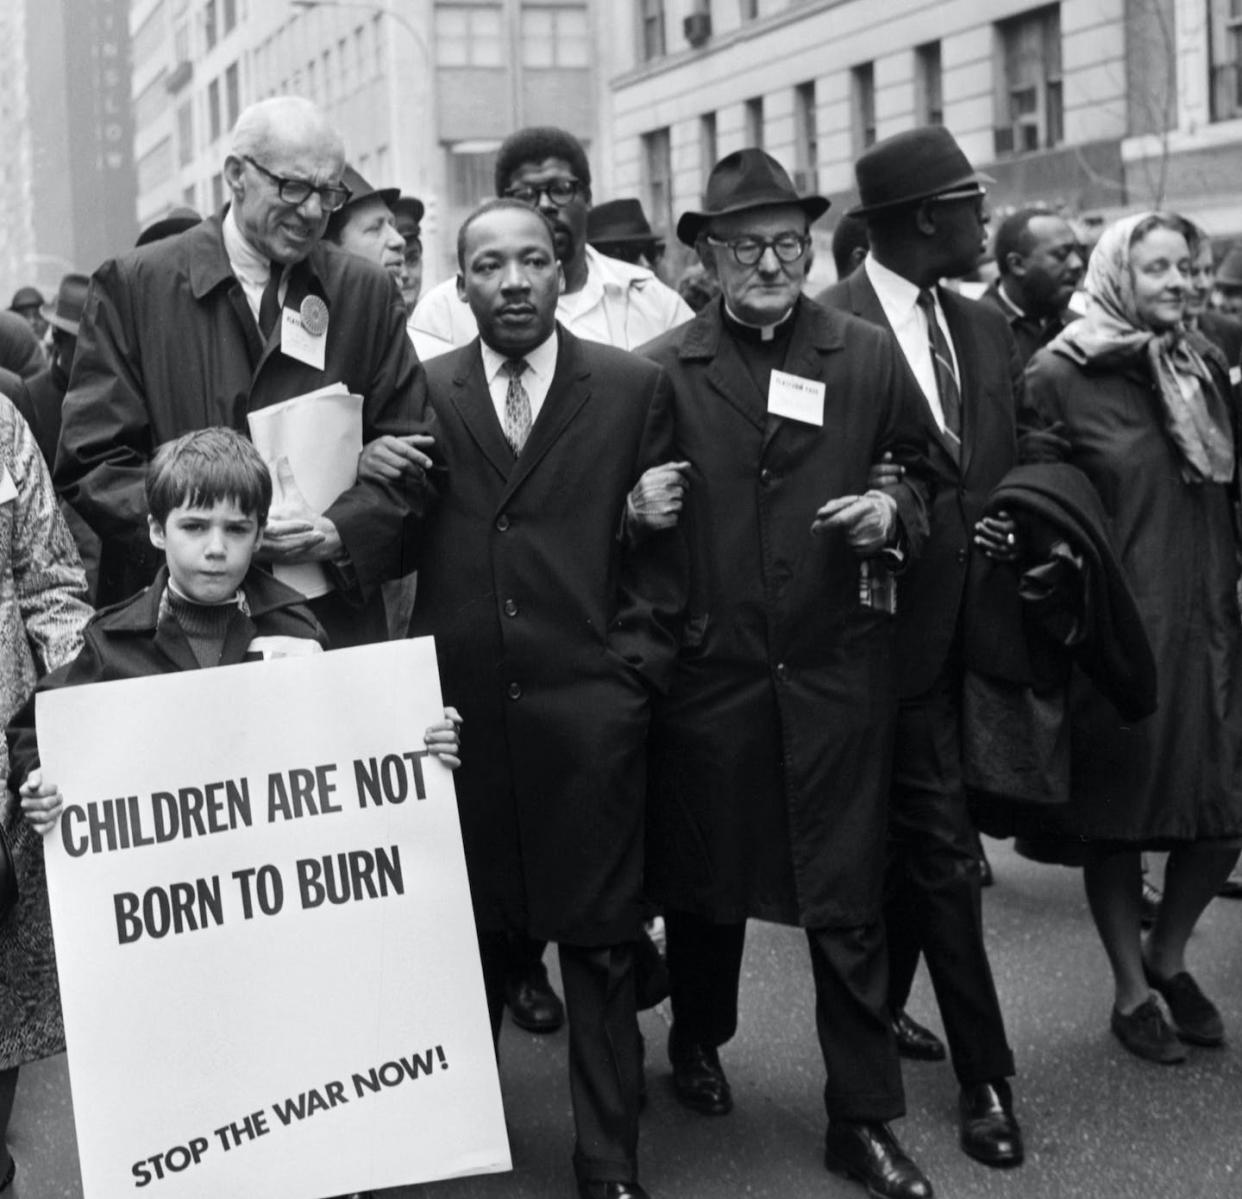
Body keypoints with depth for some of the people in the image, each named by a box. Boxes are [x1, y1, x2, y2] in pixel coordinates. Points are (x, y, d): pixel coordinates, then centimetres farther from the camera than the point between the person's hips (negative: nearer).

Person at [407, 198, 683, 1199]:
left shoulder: (635, 390, 4)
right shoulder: (422, 395, 6)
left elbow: (661, 552, 3)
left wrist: (630, 674, -4)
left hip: (590, 715, -1)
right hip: (461, 714, 1)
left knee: (601, 947, 5)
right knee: (469, 939, 10)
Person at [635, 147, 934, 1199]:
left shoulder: (870, 357, 3)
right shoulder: (660, 369, 0)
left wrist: (896, 512, -9)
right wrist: (635, 508, -14)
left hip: (837, 672, 0)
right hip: (706, 671, 0)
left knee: (848, 902, 3)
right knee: (702, 881, 16)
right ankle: (698, 1041, 42)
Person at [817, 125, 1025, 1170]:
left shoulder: (986, 328, 11)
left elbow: (1008, 464, 14)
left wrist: (1014, 529, -4)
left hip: (966, 621, 7)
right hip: (890, 622, -7)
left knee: (916, 840, 18)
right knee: (944, 849, -3)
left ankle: (880, 1005, 35)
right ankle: (985, 1074, 6)